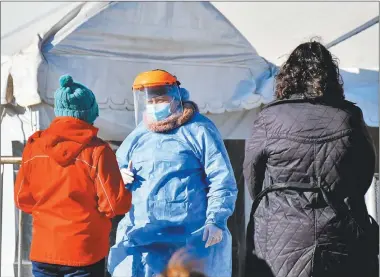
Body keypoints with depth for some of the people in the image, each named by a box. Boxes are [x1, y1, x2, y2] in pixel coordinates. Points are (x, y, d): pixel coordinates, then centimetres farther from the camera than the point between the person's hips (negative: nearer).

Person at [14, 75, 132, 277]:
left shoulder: (34, 146, -3)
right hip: (85, 251, -3)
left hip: (43, 250, 4)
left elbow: (22, 199, 5)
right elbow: (116, 205, -13)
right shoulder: (97, 150, -14)